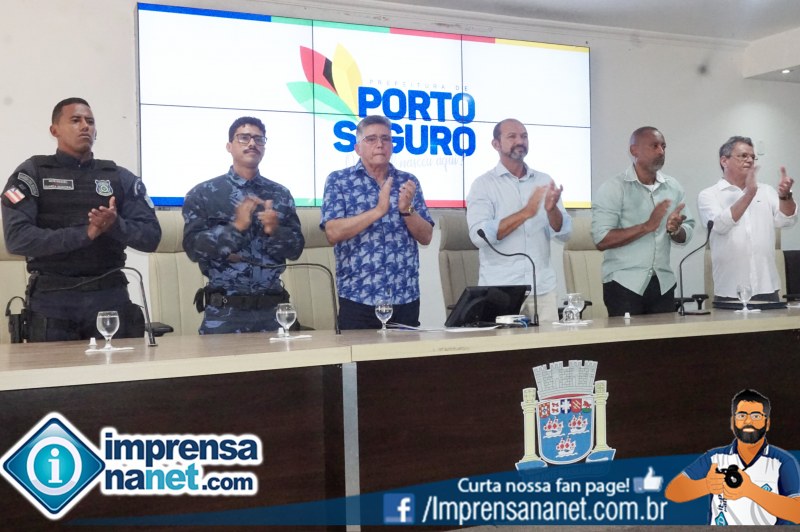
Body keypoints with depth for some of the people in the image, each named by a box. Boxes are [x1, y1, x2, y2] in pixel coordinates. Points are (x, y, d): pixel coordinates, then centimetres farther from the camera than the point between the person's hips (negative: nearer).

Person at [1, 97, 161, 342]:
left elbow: (151, 237, 3)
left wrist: (116, 225, -18)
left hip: (110, 296, 2)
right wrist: (85, 233, -19)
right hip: (52, 299, -2)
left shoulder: (121, 177, 10)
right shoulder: (31, 173, 3)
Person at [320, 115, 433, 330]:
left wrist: (407, 209, -12)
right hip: (358, 298, -3)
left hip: (407, 298, 3)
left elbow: (426, 237, 6)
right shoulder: (338, 181, 1)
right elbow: (333, 233, -12)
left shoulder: (408, 182, 9)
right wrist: (379, 210, -18)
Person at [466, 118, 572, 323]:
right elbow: (479, 236, -15)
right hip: (500, 289, -3)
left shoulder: (544, 181, 9)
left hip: (542, 287, 4)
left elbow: (564, 233, 4)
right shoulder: (483, 184, -2)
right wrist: (525, 213, -21)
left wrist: (551, 209, -16)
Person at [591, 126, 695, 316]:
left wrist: (675, 229, -11)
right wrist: (647, 226, -21)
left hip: (663, 284, 5)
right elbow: (601, 240, -17)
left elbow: (686, 233, 12)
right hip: (624, 285, -5)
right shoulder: (613, 188, -8)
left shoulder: (673, 187, 8)